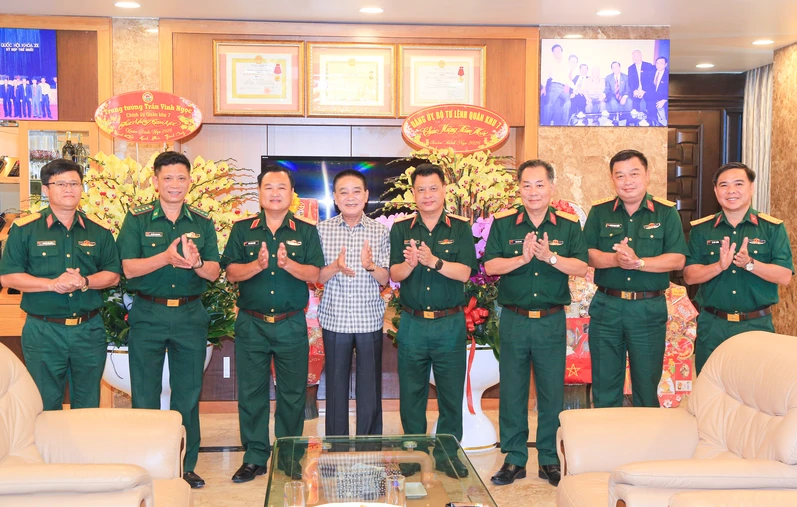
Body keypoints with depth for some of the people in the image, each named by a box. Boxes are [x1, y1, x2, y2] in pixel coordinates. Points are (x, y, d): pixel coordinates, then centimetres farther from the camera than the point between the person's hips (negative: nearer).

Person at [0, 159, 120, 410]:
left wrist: (85, 282, -14)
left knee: (88, 408, 13)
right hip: (42, 331, -2)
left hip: (89, 331, 2)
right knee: (45, 410, 8)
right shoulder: (24, 230, -2)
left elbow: (113, 275, 6)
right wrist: (52, 284, -18)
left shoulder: (99, 232, 7)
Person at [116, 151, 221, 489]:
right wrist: (167, 258, -22)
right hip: (148, 313, -2)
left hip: (190, 315, 2)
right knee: (144, 394, 3)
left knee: (188, 393, 7)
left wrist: (196, 262, -20)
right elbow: (129, 268, -8)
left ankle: (185, 465, 17)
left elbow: (214, 272, 2)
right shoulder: (138, 219, 1)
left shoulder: (202, 223, 7)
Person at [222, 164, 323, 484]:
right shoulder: (242, 230, 6)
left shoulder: (306, 231, 4)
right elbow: (231, 272, -2)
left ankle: (288, 457, 18)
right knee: (251, 393, 6)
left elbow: (314, 274, -5)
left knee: (292, 394, 5)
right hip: (251, 323, 1)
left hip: (292, 325, 0)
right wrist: (258, 265, -19)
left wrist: (288, 264, -22)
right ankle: (254, 457, 17)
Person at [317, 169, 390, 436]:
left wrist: (370, 266, -21)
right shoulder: (322, 230, 1)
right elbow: (316, 278, 0)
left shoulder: (380, 231, 1)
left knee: (370, 388, 5)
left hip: (370, 320, 0)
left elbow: (385, 280, 1)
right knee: (336, 386, 7)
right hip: (334, 319, 0)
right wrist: (335, 267, -21)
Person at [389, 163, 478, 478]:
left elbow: (464, 273, -11)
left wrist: (434, 261, -26)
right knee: (411, 393, 9)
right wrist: (409, 264, -25)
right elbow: (394, 274, -3)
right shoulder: (401, 229, 4)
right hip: (412, 324, 1)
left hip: (450, 324, -1)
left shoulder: (460, 228, 1)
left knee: (451, 393, 7)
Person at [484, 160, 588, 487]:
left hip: (552, 321, 0)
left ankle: (549, 460, 19)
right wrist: (522, 258, -18)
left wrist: (550, 256, -19)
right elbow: (490, 266, -5)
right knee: (512, 392, 6)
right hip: (514, 320, 0)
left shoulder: (569, 225, 3)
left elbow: (581, 267, -5)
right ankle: (514, 459, 17)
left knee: (552, 392, 6)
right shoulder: (503, 224, 2)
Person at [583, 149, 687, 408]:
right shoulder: (600, 212, 6)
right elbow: (586, 254, -2)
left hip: (649, 309, -1)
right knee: (604, 386, 10)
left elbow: (677, 259, -7)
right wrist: (614, 259, -20)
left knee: (647, 385, 8)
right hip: (606, 306, 2)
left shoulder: (666, 212, 1)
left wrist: (639, 262, -19)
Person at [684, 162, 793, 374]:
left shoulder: (773, 228, 1)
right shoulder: (701, 229, 4)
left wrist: (749, 263, -22)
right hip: (712, 325, 1)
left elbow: (784, 276, -6)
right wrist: (720, 266, -20)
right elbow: (689, 275, -2)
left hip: (757, 325, -1)